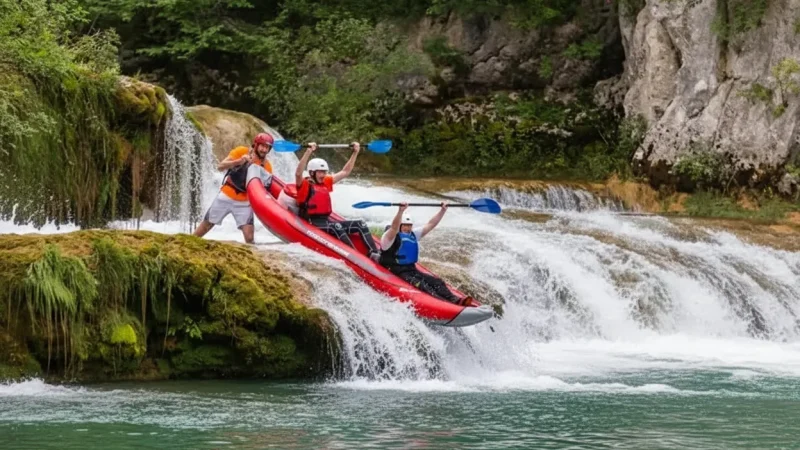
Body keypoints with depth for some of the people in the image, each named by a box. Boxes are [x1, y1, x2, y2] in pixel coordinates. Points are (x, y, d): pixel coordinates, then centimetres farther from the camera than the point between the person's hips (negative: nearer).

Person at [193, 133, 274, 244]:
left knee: (249, 238, -12)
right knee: (206, 225, 12)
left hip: (244, 203, 1)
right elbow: (220, 167, -14)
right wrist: (239, 161, -29)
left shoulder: (266, 166, -4)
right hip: (226, 196, -1)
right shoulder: (241, 151, -9)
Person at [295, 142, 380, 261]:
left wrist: (355, 153, 16)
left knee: (360, 224, -6)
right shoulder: (304, 185, -4)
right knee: (336, 227, -36)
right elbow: (298, 173, -26)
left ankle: (374, 253, -22)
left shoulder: (326, 182, 17)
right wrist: (308, 152, -37)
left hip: (327, 221, 8)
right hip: (312, 223, -8)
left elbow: (345, 172, 23)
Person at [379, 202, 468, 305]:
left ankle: (454, 300, -33)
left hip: (412, 270, 8)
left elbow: (430, 225, 15)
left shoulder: (413, 235, 16)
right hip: (396, 272, -8)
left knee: (437, 282, -14)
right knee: (420, 284, -31)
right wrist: (400, 211, -46)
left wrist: (443, 210, 5)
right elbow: (394, 227, -29)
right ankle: (440, 301, -51)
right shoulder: (389, 237, -7)